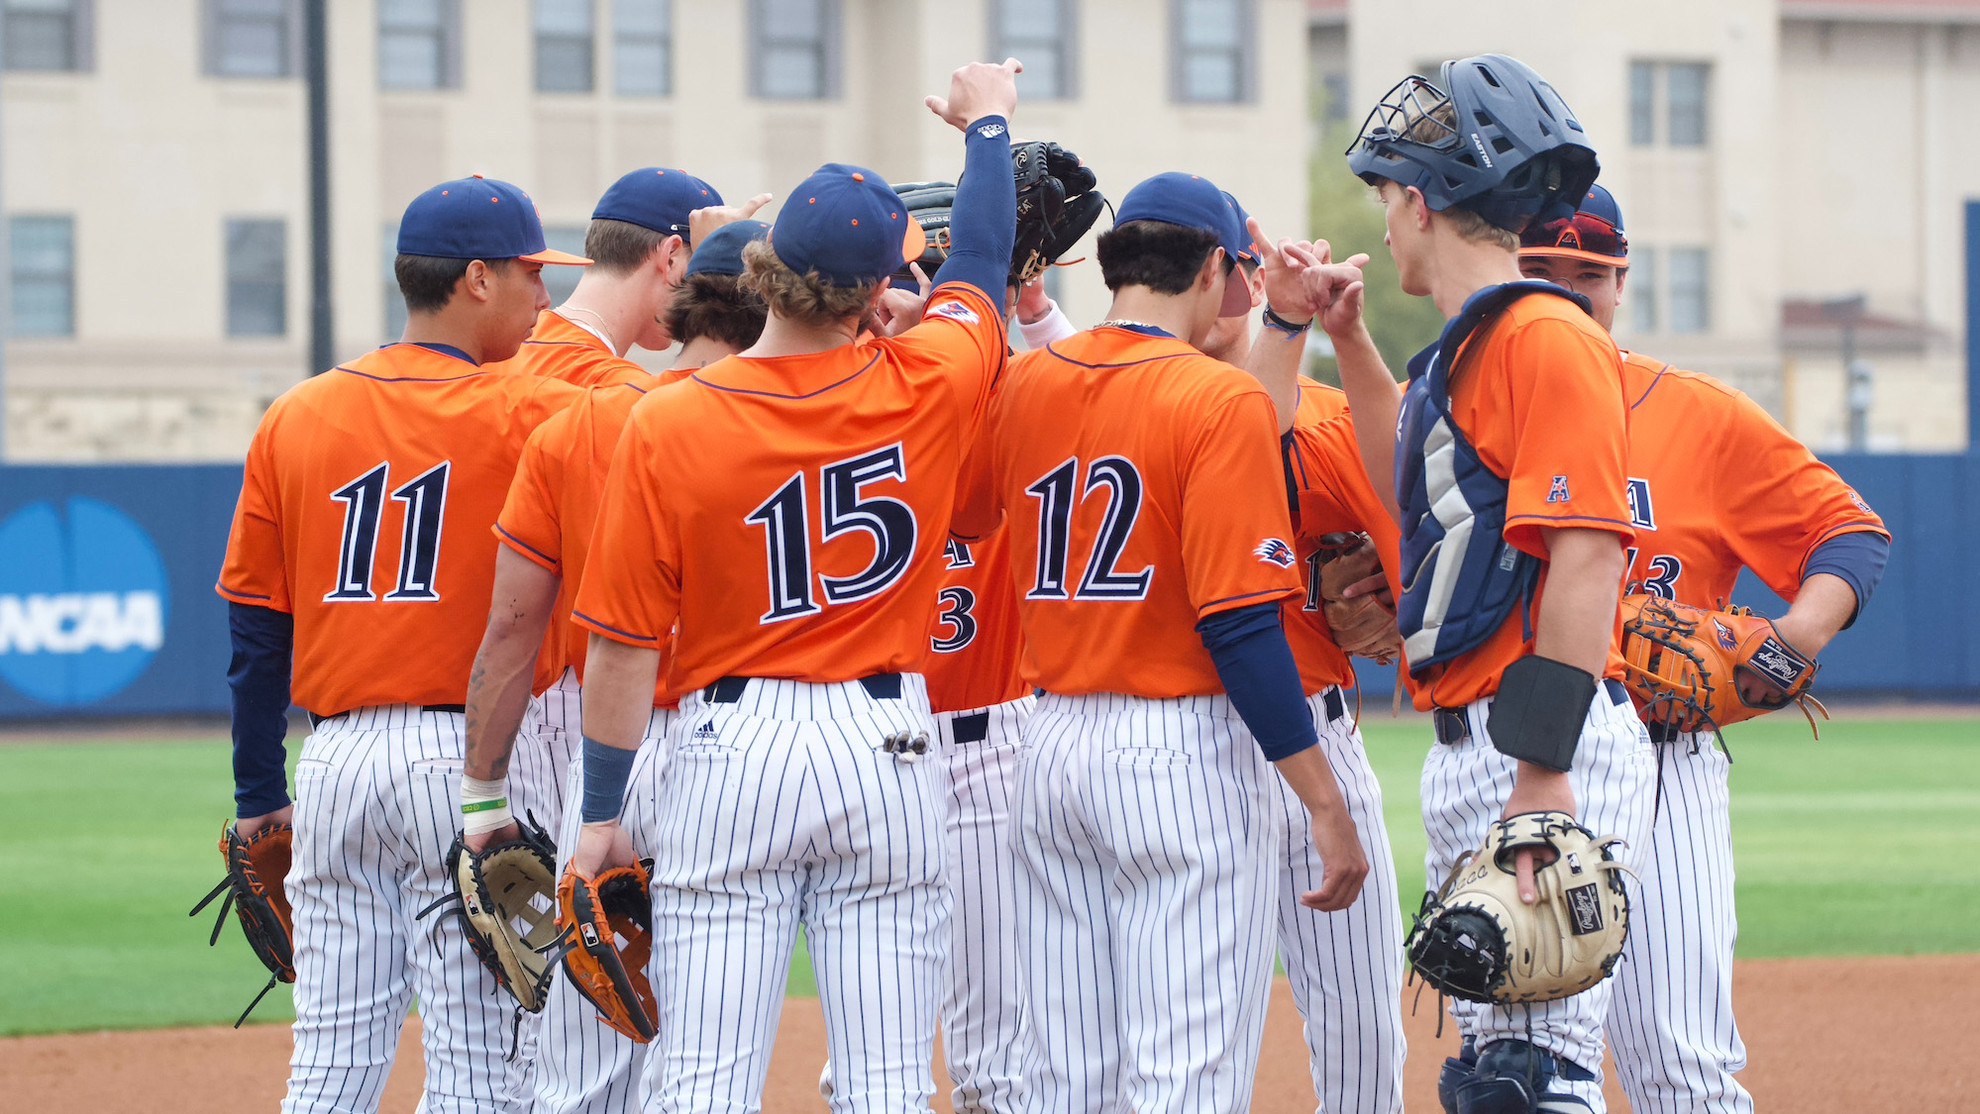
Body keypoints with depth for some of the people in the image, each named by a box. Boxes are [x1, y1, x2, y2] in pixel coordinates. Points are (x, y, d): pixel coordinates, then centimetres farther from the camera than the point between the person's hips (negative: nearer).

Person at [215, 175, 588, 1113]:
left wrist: (258, 796, 16)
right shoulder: (524, 415, -6)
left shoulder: (293, 420, 9)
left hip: (337, 756, 5)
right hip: (472, 758, -5)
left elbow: (255, 630, 10)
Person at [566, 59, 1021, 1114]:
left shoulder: (668, 423, -9)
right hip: (887, 741, 2)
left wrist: (601, 816, 3)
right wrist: (988, 123, 36)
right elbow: (979, 265, 18)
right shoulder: (923, 392, -4)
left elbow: (623, 647, -6)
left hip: (730, 750, -2)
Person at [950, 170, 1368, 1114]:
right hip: (1185, 752, -6)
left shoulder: (1023, 387, 5)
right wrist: (1324, 801, -13)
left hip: (1053, 743, 6)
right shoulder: (1221, 400, -11)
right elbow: (1239, 622, -16)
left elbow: (957, 513, 23)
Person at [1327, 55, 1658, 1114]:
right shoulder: (1468, 346, 19)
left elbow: (1588, 551, -21)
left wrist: (1543, 776, -26)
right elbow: (1420, 496, 37)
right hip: (1467, 749, 11)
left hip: (1550, 749, -11)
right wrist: (1351, 346, 29)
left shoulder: (1546, 338, -12)